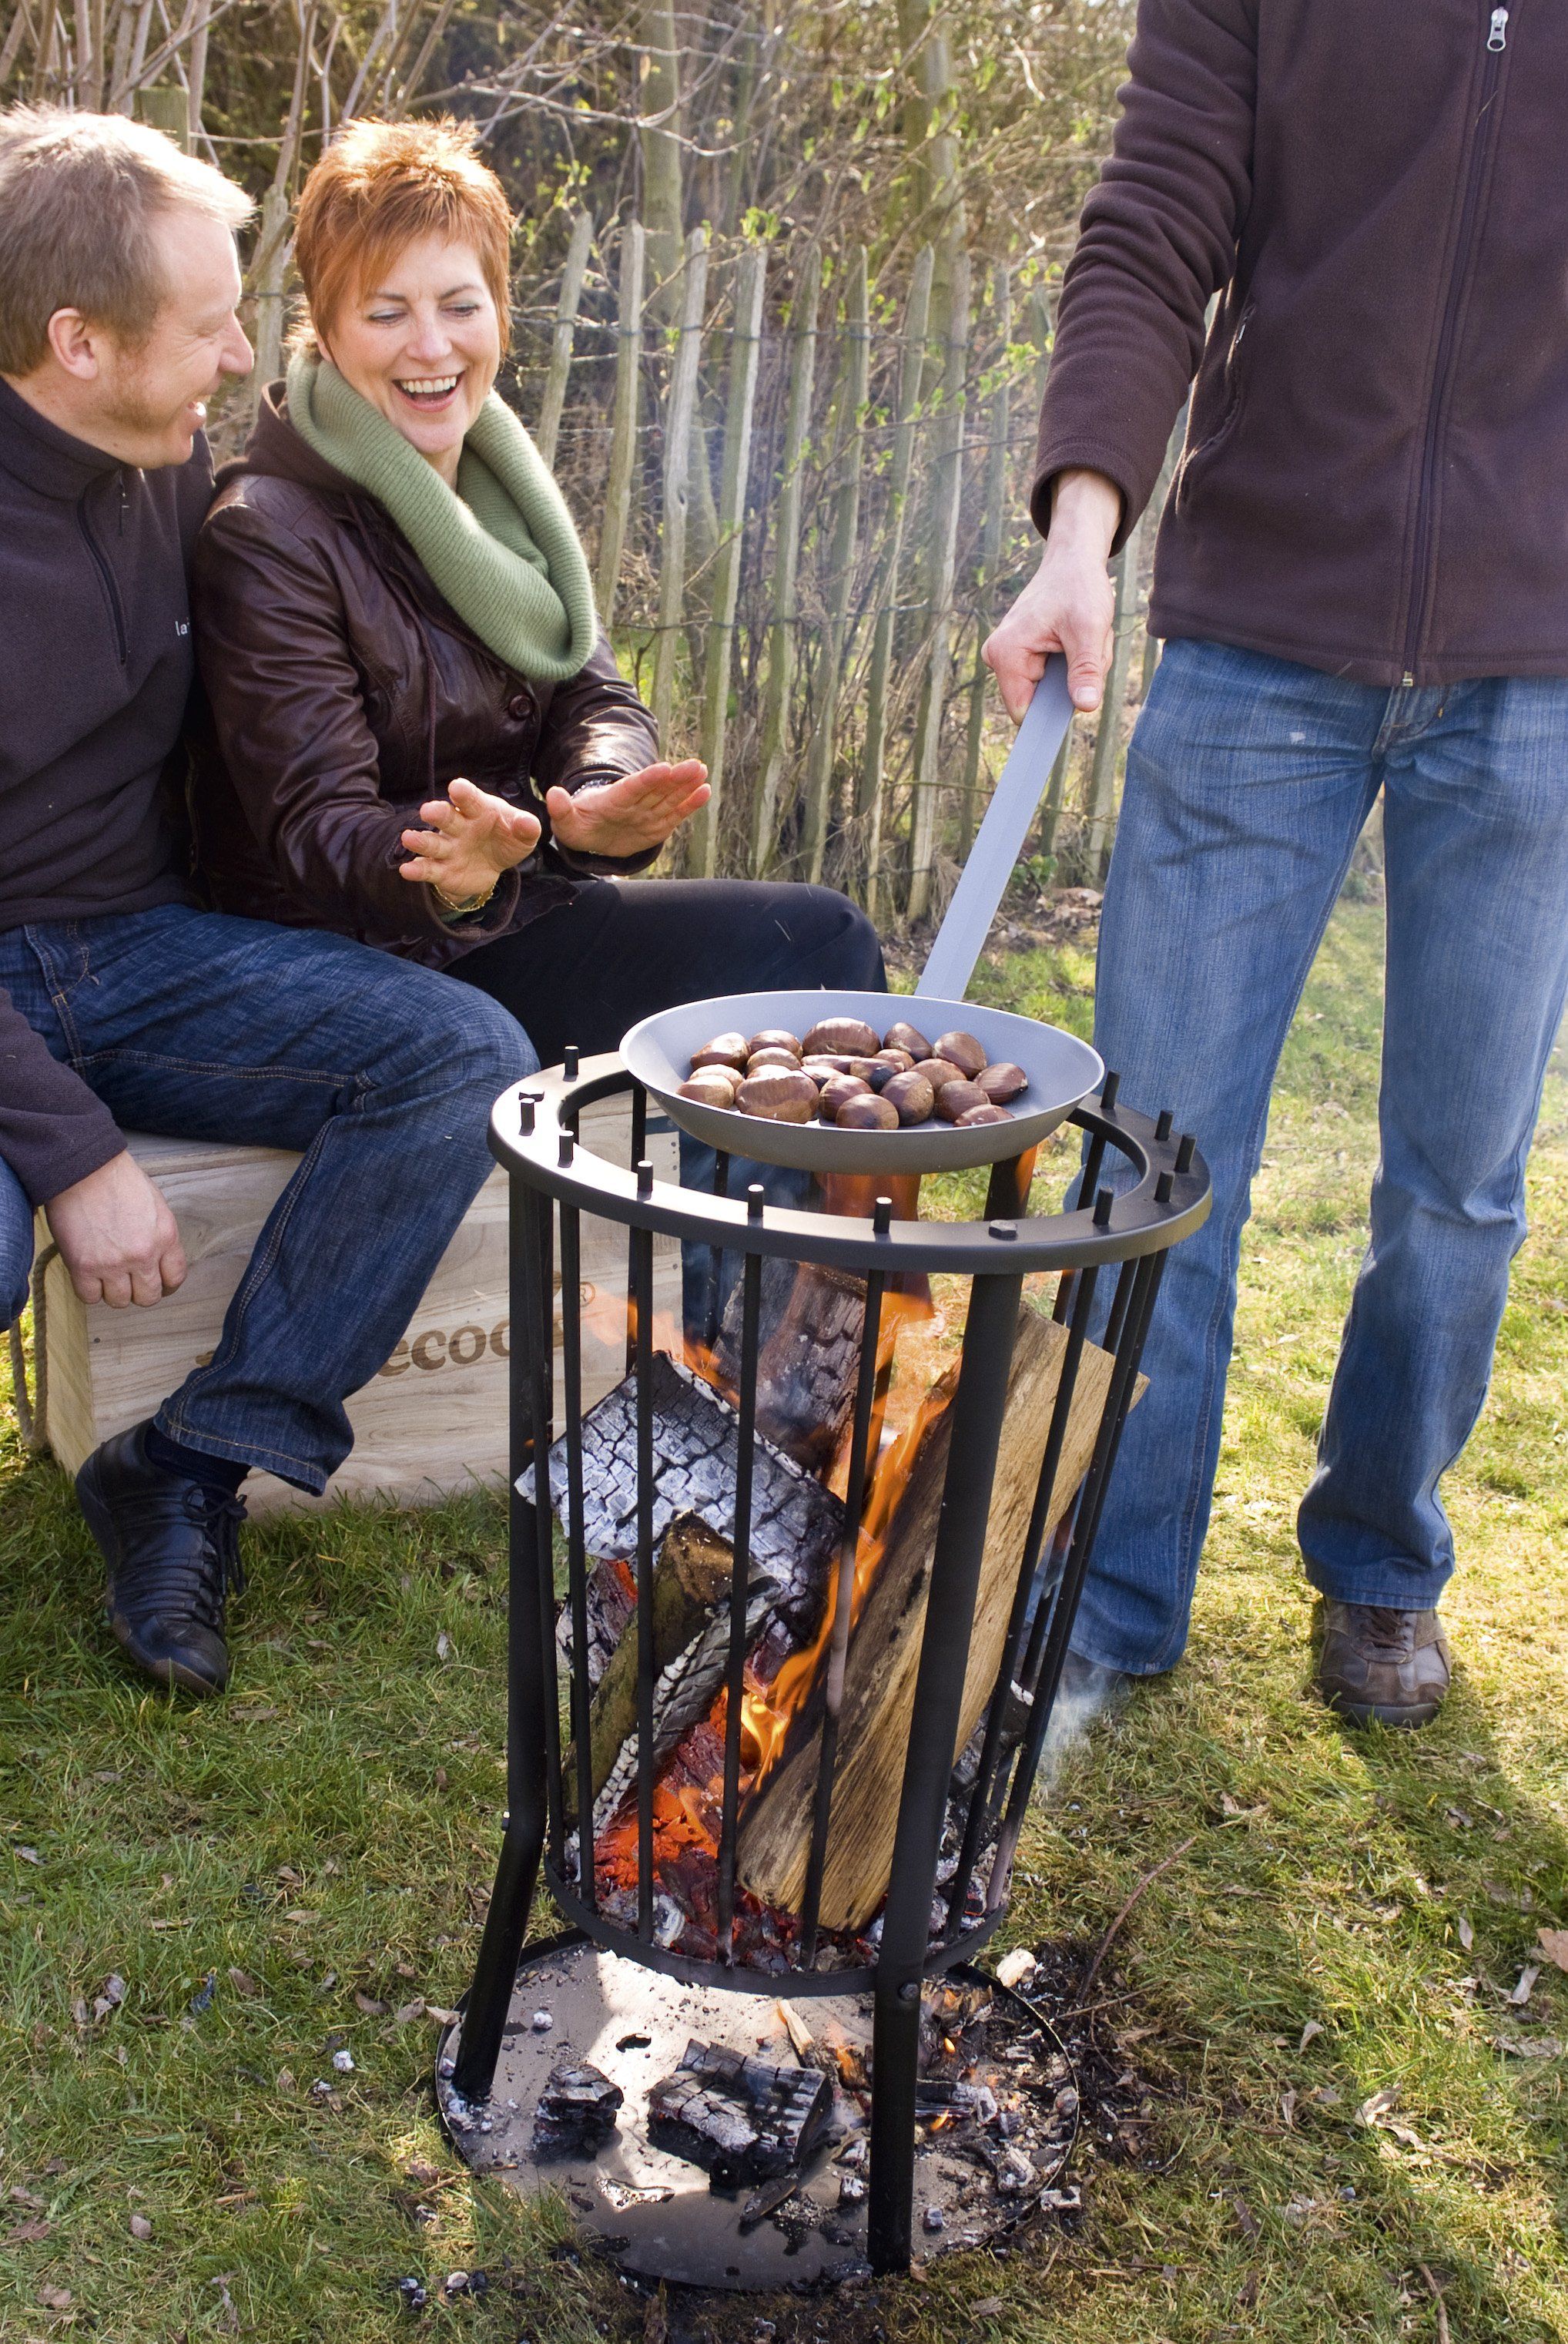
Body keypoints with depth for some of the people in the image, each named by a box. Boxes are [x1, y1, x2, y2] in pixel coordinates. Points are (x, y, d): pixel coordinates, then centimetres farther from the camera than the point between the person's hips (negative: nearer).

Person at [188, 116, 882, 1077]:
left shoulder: (501, 486, 9)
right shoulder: (268, 538, -15)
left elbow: (595, 694, 3)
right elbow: (314, 828, -20)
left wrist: (598, 800, -22)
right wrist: (443, 874, -43)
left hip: (516, 908, 7)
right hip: (361, 957, -7)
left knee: (826, 934, -6)